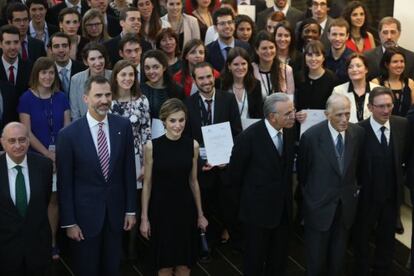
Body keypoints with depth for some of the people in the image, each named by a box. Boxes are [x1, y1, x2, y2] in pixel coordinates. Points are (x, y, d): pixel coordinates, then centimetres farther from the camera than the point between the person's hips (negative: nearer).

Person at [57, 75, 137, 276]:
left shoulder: (123, 126, -3)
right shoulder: (69, 134, -12)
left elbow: (129, 170, 3)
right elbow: (64, 182, -8)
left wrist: (131, 209, 4)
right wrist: (69, 222, -7)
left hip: (115, 213, 3)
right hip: (85, 214, -2)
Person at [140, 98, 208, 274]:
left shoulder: (193, 145, -3)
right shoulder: (152, 146, -10)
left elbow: (193, 181, 6)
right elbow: (147, 183, -4)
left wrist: (200, 214, 9)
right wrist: (144, 217, -4)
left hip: (185, 207, 2)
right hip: (161, 208, -2)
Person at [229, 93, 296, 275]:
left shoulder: (289, 131, -5)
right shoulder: (249, 137, -21)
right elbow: (235, 173, -8)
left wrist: (285, 194, 11)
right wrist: (251, 194, 5)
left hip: (283, 208, 5)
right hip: (258, 210, -5)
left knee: (279, 261, 17)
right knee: (255, 260, 11)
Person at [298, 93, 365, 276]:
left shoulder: (358, 133, -7)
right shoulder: (311, 136, -17)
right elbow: (302, 171, -1)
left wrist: (353, 187, 13)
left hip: (346, 204, 3)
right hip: (319, 205, -3)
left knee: (338, 257, 16)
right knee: (315, 258, 8)